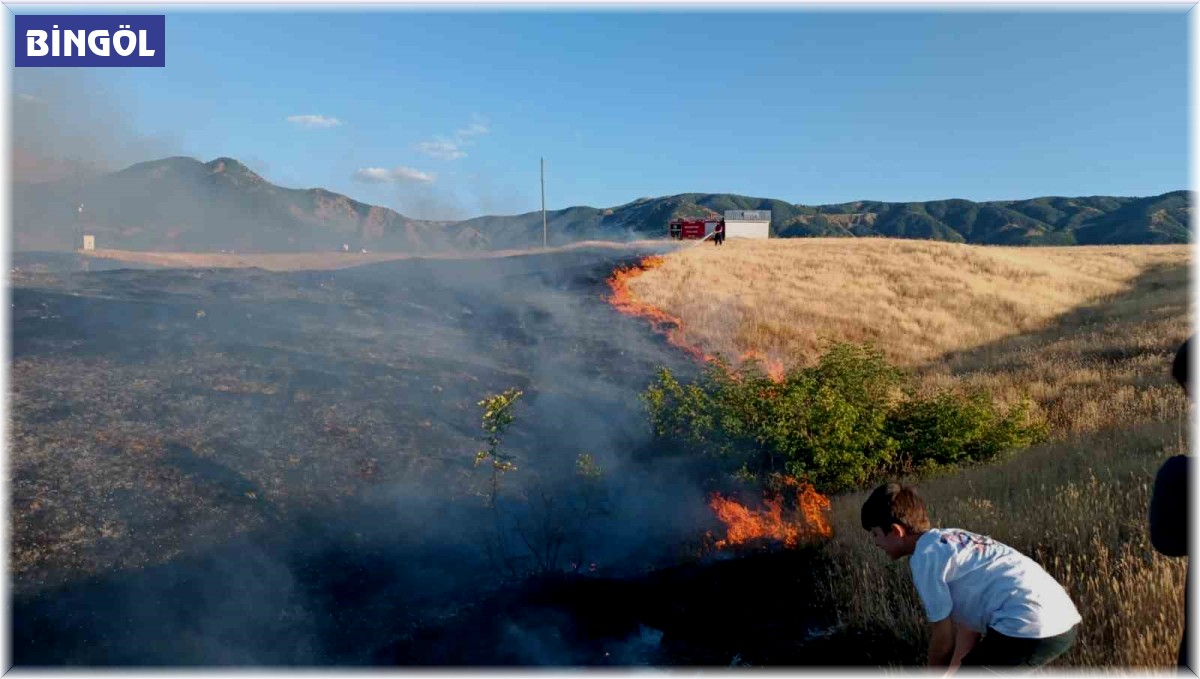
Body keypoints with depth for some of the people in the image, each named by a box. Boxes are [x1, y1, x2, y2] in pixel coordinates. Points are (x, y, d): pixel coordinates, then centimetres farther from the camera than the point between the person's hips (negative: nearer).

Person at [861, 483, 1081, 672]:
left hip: (1032, 626, -9)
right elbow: (969, 620, 22)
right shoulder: (947, 541, 19)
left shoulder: (925, 556, -7)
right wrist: (952, 671, 24)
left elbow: (943, 638, -1)